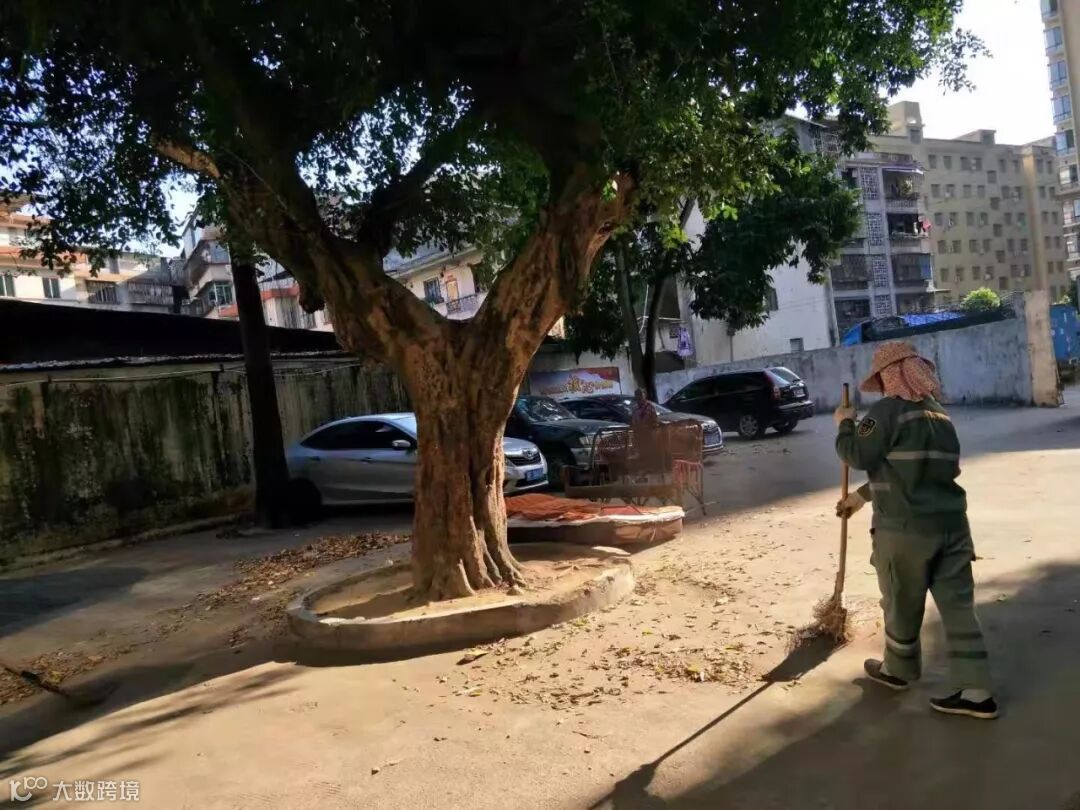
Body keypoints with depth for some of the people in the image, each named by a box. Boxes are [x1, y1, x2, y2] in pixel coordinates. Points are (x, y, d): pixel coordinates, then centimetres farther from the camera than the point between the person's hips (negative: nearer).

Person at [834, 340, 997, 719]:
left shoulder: (888, 410, -12)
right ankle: (975, 691, 9)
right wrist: (863, 495, 30)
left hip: (906, 528, -7)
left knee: (902, 604, 12)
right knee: (958, 606, 8)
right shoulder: (938, 412, 15)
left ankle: (898, 670, 31)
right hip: (950, 522, 7)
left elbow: (856, 455, -15)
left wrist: (845, 423, 3)